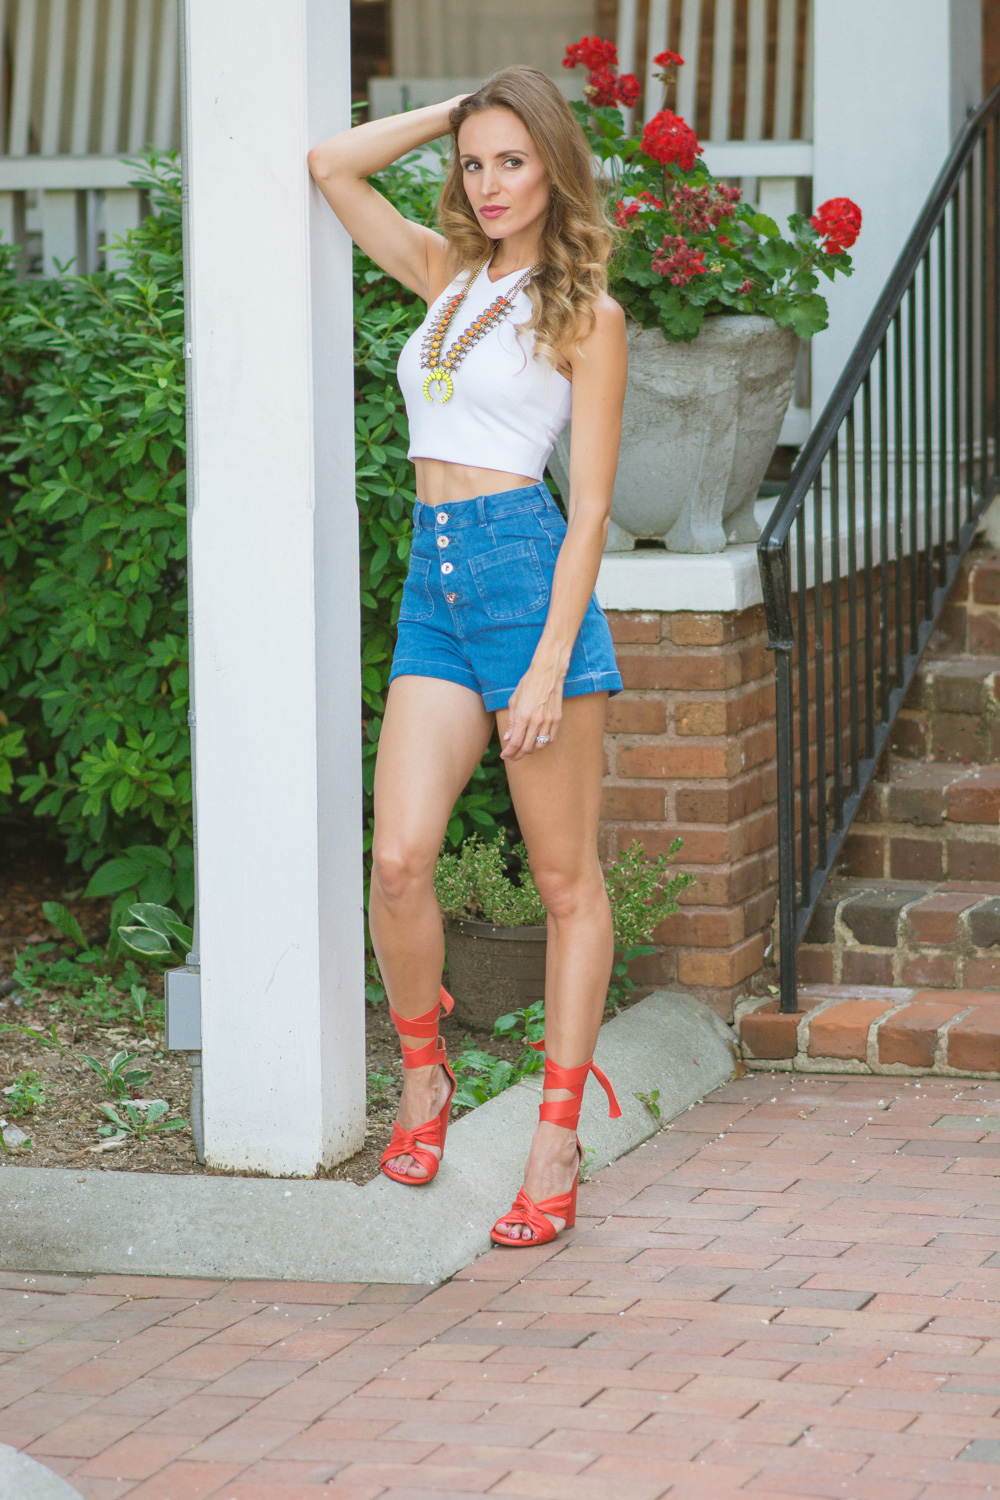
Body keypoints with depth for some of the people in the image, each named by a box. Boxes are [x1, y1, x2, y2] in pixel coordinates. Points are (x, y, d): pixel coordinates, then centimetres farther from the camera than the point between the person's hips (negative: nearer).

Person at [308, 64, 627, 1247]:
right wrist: (449, 114, 15)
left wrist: (553, 660, -13)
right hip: (434, 584, 5)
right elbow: (331, 166, 21)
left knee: (566, 879, 1)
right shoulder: (448, 276, 16)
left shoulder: (583, 314, 0)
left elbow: (591, 505, -6)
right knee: (397, 860, -8)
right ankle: (422, 1073, 14)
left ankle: (556, 1142, 4)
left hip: (527, 570, -5)